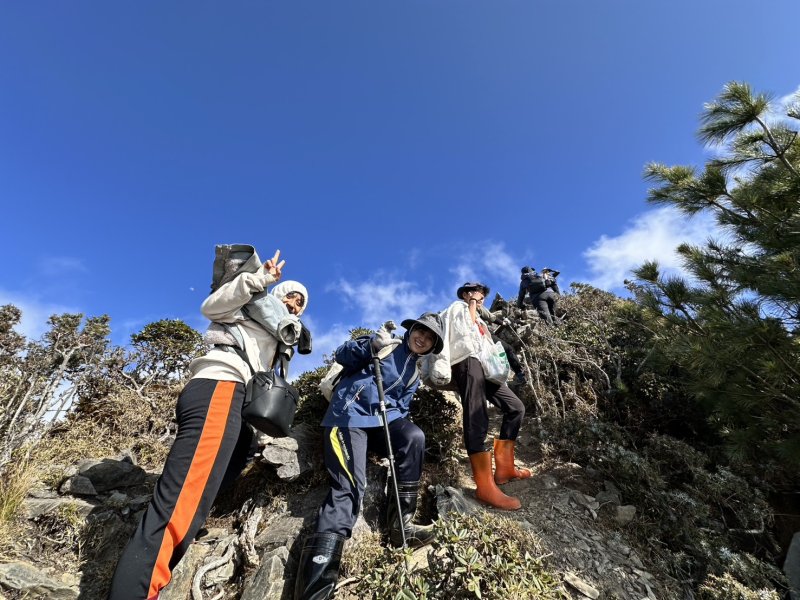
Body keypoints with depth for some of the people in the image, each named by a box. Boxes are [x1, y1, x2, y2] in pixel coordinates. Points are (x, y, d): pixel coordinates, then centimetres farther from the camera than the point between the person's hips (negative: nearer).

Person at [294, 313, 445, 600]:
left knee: (414, 437, -26)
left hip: (382, 420, 5)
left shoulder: (414, 374, 20)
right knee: (349, 486, -22)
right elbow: (342, 355, -2)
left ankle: (400, 523, -13)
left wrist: (396, 432, -2)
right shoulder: (388, 344, 4)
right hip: (349, 415, -5)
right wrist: (371, 346, -21)